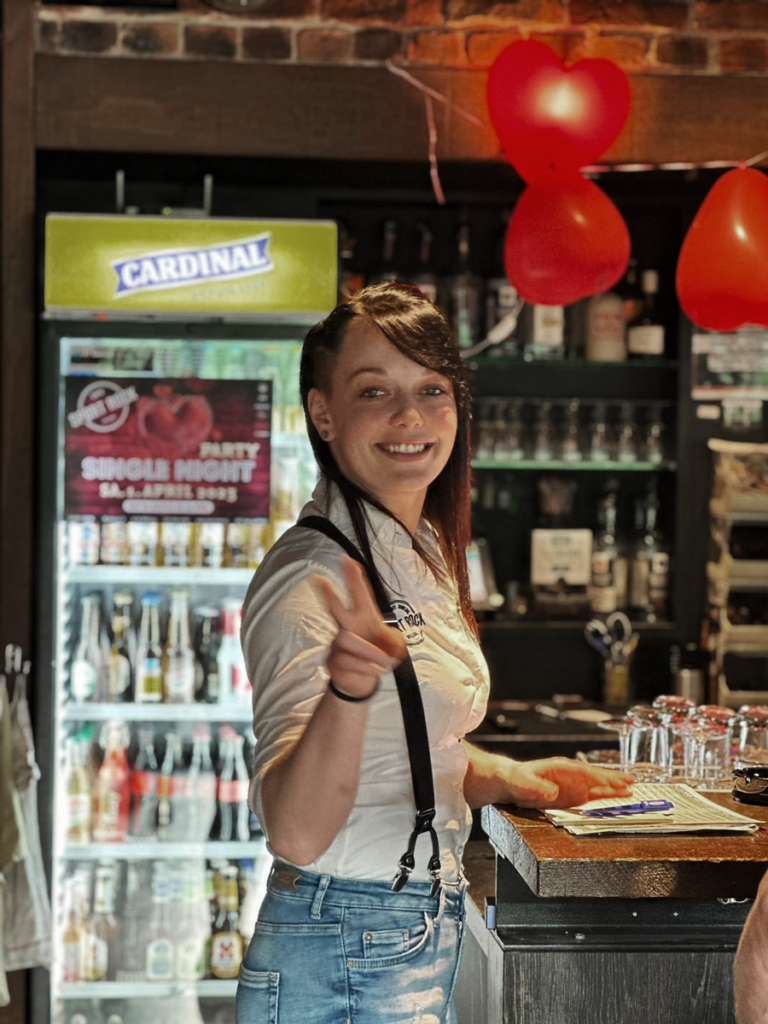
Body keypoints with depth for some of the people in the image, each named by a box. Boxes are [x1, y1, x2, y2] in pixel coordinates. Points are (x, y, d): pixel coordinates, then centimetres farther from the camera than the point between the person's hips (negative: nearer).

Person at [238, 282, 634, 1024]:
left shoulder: (424, 553, 8)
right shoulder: (314, 578, -19)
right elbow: (295, 834, -28)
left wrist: (505, 778, 7)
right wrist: (349, 686, -42)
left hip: (425, 936, 9)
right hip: (345, 962, -8)